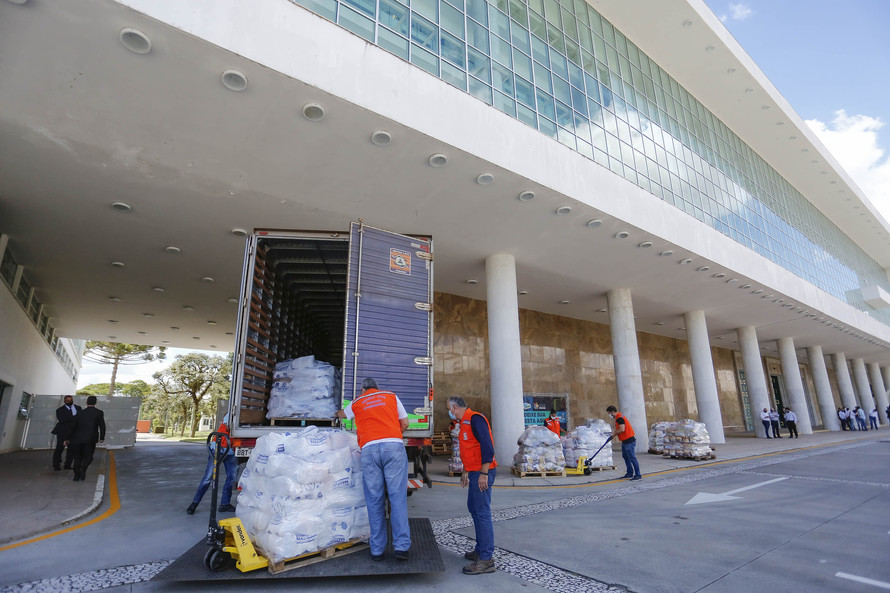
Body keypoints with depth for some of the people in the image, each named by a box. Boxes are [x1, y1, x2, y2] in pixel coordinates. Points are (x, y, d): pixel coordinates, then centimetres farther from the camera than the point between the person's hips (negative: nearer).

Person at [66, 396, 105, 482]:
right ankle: (82, 469, -19)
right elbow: (102, 426, -2)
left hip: (77, 439, 3)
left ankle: (76, 475, 11)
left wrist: (69, 438, 18)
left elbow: (73, 426, 9)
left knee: (78, 457, 14)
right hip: (90, 439, -3)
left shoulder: (80, 413, 8)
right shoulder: (99, 412, 1)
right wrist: (102, 437, 8)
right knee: (88, 457, 6)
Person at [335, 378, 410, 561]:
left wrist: (338, 413, 69)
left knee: (374, 501, 7)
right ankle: (401, 546, -4)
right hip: (394, 446, -1)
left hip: (369, 449, 1)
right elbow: (405, 423, 17)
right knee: (397, 497, 0)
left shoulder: (356, 403, 24)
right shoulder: (391, 396, 20)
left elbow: (343, 414, 46)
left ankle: (377, 550, 11)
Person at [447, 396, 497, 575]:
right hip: (474, 472, 11)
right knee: (473, 508, 19)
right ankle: (481, 549, 32)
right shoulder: (465, 422, 16)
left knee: (482, 513, -7)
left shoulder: (475, 419, -16)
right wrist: (465, 471, 28)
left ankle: (486, 560, 0)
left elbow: (487, 446, -23)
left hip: (482, 473, -11)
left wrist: (484, 473, -24)